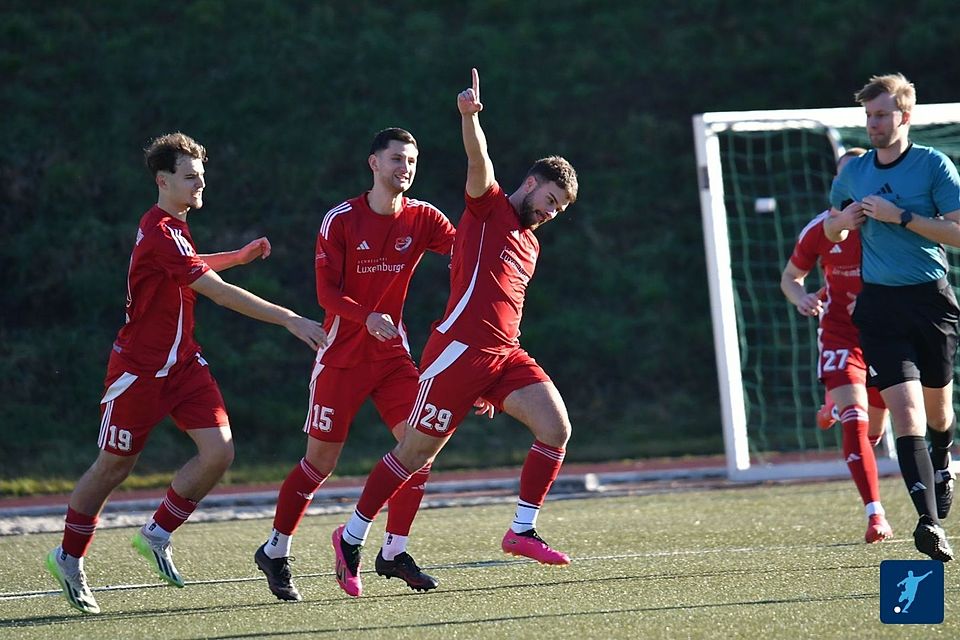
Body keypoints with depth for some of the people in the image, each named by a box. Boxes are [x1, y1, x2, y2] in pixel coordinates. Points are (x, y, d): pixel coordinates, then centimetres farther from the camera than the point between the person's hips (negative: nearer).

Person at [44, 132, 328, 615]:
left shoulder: (172, 227, 9)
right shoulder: (159, 234, -23)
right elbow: (218, 292, -30)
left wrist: (239, 256, 22)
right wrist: (289, 319, -33)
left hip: (181, 362, 8)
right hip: (139, 368, -8)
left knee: (218, 450, -8)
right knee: (114, 466, 3)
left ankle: (156, 535, 9)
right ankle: (68, 558, 22)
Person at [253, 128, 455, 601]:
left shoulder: (422, 218, 1)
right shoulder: (340, 220, -8)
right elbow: (327, 292, -12)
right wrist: (367, 317, -28)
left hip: (392, 353, 4)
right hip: (342, 357, -4)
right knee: (320, 462, -1)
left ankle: (394, 552, 3)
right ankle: (275, 552, 15)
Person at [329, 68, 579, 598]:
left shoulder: (529, 243, 23)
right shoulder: (489, 206, 3)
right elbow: (478, 164, -17)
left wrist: (494, 387, 27)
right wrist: (469, 117, -37)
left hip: (503, 355, 7)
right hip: (459, 350, -7)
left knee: (556, 426, -12)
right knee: (416, 452, -1)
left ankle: (523, 529, -5)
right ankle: (352, 538, 14)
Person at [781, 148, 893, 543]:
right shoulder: (820, 230, -8)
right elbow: (790, 277, 8)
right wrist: (802, 299, -14)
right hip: (840, 333, -2)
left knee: (873, 432, 14)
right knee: (854, 422, -20)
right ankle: (875, 516, -21)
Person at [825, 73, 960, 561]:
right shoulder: (853, 173, 9)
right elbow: (831, 231, 24)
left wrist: (899, 216, -17)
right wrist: (844, 219, 1)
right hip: (880, 305, 1)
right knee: (905, 410, -14)